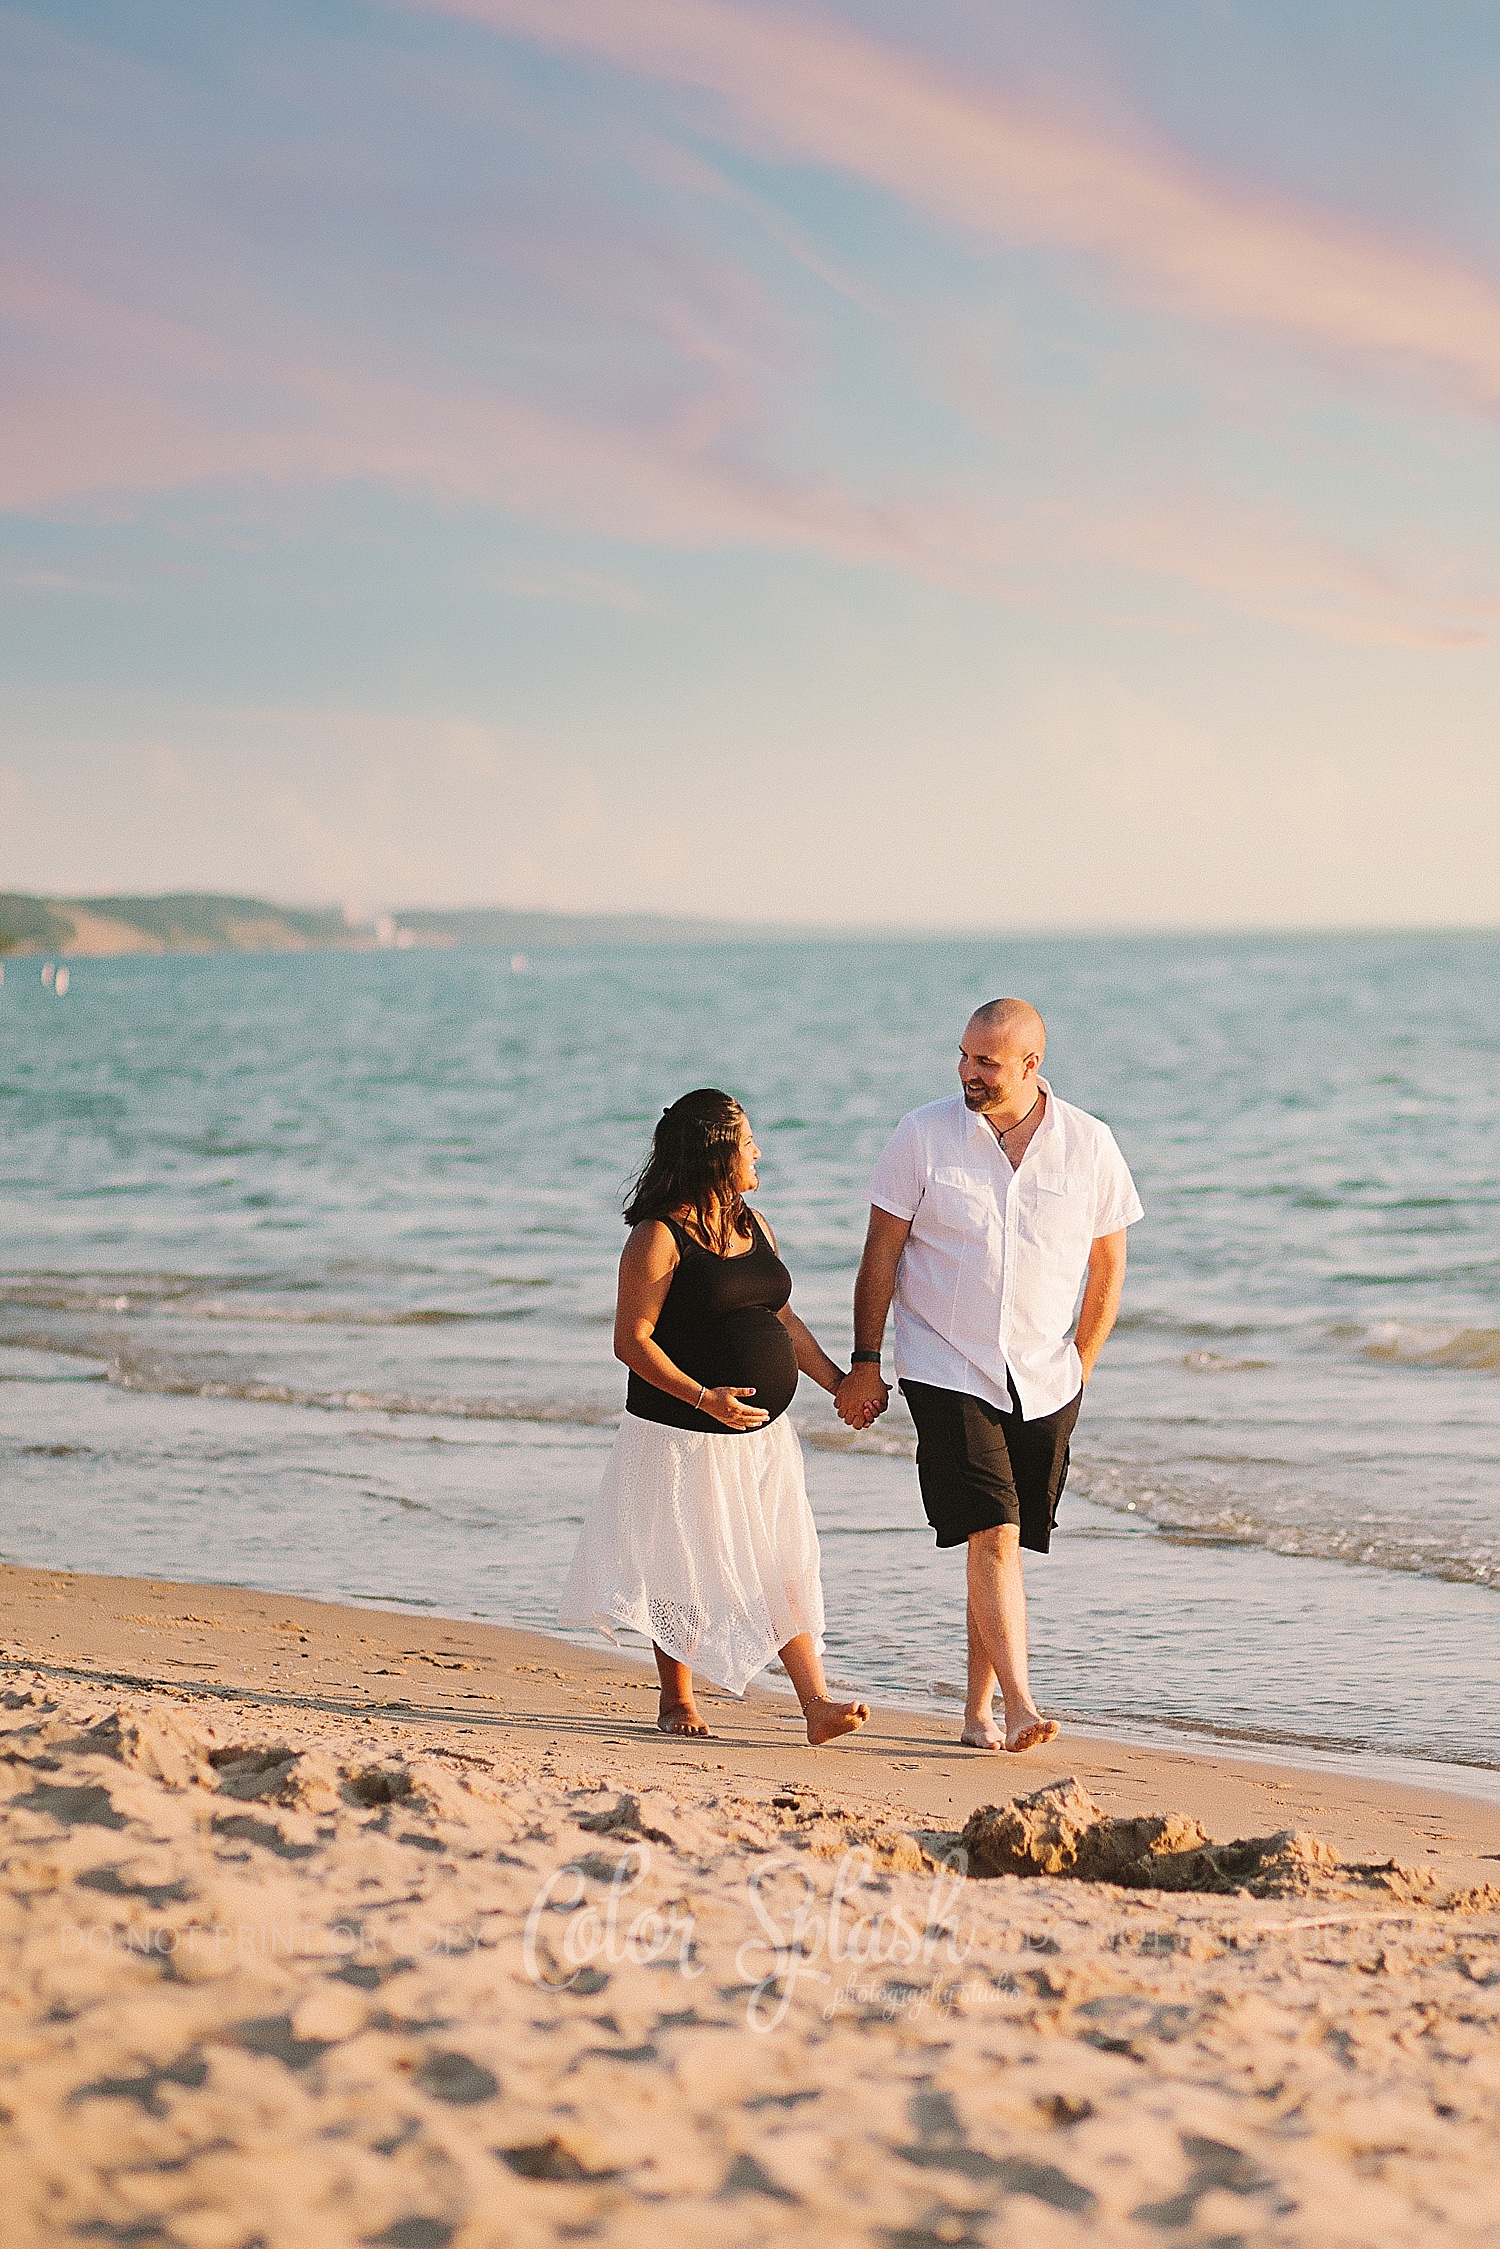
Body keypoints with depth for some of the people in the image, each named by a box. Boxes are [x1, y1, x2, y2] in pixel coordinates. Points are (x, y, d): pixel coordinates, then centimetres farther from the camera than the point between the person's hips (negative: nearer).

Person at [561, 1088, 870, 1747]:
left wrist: (838, 1382, 9)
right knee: (683, 1572, 5)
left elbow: (784, 1321, 18)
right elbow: (632, 1340, -15)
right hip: (686, 1437, -6)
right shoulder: (658, 1237, -12)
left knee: (786, 1566, -1)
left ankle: (817, 1705, -4)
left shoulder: (751, 1224, 12)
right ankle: (676, 1703, 21)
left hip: (762, 1434, 7)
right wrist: (703, 1397, -26)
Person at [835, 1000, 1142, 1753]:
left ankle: (979, 1711, 19)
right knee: (992, 1536, -15)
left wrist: (1077, 1367, 4)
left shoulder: (1088, 1144, -1)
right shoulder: (923, 1135, -5)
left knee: (1004, 1544, 8)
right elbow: (881, 1253, 0)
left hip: (1044, 1383, 2)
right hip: (947, 1373, -2)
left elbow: (1108, 1266, 8)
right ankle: (1019, 1707, -18)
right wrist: (864, 1365, -2)